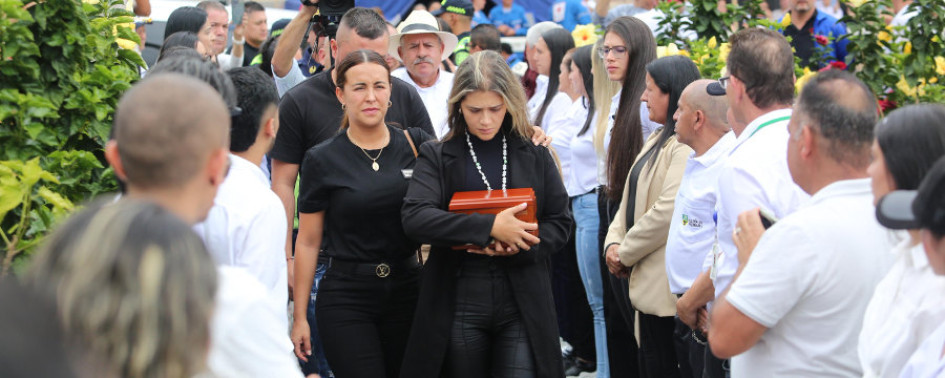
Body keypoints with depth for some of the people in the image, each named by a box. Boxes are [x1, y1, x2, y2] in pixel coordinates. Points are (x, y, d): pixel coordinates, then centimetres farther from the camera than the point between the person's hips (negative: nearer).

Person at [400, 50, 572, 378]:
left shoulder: (535, 155, 7)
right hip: (458, 305, 0)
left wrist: (519, 246, -14)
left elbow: (560, 223, 7)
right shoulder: (437, 156, 2)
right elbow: (414, 217, -14)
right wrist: (489, 227, -23)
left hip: (522, 305, 0)